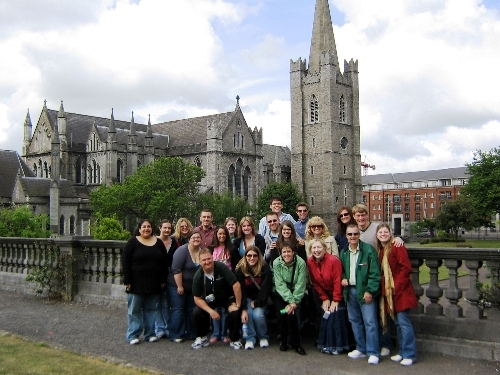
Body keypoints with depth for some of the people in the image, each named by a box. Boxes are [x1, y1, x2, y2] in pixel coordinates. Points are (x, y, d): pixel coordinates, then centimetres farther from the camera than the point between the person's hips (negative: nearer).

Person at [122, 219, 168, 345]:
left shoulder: (158, 243, 8)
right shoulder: (132, 242, -2)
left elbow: (164, 262, 9)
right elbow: (125, 262, -6)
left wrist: (163, 280, 4)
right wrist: (127, 281, -12)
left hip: (154, 283, 3)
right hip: (136, 283, -3)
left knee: (151, 309, 10)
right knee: (134, 310, 3)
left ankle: (150, 334, 20)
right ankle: (133, 335, 12)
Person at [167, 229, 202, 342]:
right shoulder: (182, 251, -18)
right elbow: (176, 269, -22)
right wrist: (180, 286, -21)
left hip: (193, 287, 6)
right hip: (178, 286, -6)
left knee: (192, 309, 11)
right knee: (178, 309, -3)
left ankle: (192, 333, 19)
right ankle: (176, 335, 5)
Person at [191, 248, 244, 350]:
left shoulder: (221, 267, -29)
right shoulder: (198, 276, -18)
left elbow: (236, 285, -28)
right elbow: (197, 298, -12)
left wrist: (238, 305, -24)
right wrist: (211, 311, -24)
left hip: (227, 297, -2)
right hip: (210, 299, 3)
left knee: (235, 312, -29)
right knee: (196, 313, -20)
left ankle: (234, 340, -3)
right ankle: (202, 338, 7)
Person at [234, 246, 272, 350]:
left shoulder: (265, 268, -11)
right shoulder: (240, 269, -8)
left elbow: (266, 288, -12)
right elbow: (240, 290, -13)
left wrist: (257, 303, -16)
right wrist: (243, 308, -22)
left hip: (260, 299, -1)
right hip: (247, 298, 1)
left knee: (258, 314, -25)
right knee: (248, 313, -27)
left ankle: (263, 337, 0)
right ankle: (250, 338, -10)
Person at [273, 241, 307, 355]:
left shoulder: (300, 263, -17)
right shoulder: (276, 263, -14)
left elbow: (300, 285, -16)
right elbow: (280, 284, -16)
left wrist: (294, 302, -22)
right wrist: (290, 300, -23)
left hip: (296, 292, -1)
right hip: (280, 292, 1)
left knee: (291, 313, -21)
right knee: (281, 313, -18)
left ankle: (295, 342, -2)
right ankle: (283, 340, 5)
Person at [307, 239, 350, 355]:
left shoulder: (333, 260, -25)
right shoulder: (310, 262, -10)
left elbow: (337, 282, -20)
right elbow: (315, 282, -2)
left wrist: (336, 300, -14)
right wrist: (324, 298, -3)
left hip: (338, 295, -4)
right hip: (324, 295, 4)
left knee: (336, 318, -9)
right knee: (325, 318, 3)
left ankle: (337, 346, 4)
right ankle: (325, 345, 14)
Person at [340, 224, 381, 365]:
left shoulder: (368, 250, -10)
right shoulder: (343, 253, 10)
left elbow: (375, 273, -12)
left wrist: (370, 291, -16)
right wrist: (343, 279, 2)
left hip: (365, 291, -6)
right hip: (350, 291, 6)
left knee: (370, 322, -6)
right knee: (355, 321, 14)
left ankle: (373, 353, 3)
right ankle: (361, 349, 27)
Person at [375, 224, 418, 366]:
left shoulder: (397, 247, -11)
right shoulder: (380, 250, 12)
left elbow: (406, 268, -16)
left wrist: (396, 285, -16)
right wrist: (384, 287, 6)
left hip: (400, 290, -7)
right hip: (388, 292, 8)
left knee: (403, 321, -5)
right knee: (397, 322, 13)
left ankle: (409, 354, 4)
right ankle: (403, 352, 23)